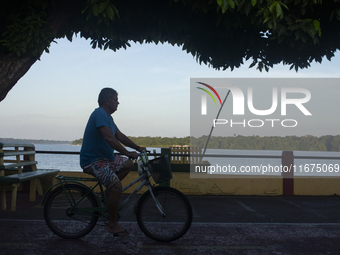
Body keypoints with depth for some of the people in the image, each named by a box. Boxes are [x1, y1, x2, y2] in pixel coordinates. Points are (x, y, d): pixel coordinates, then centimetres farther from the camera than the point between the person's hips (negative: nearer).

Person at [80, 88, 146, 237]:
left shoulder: (107, 116, 16)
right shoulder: (100, 114, -17)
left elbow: (120, 136, 19)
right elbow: (108, 138, -29)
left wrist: (138, 148, 12)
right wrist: (127, 153, -32)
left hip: (104, 158, 11)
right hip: (92, 161, -11)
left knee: (128, 164, 11)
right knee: (117, 186, -24)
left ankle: (107, 193, 10)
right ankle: (113, 225, -13)